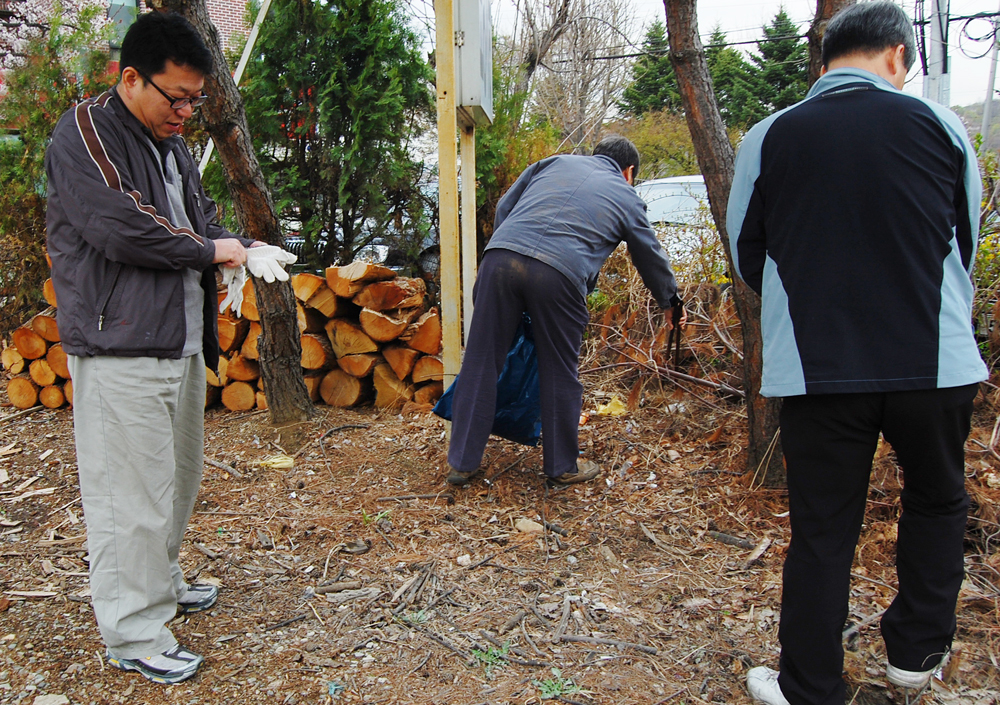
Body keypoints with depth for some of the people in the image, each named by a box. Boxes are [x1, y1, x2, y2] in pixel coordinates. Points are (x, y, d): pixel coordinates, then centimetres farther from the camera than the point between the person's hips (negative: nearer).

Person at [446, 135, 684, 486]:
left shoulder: (556, 162, 28)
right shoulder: (627, 198, 23)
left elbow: (504, 207, 25)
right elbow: (652, 258, 34)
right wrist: (671, 303, 49)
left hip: (500, 256, 3)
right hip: (559, 273, -2)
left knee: (481, 362, 10)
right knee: (559, 375, 13)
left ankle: (462, 462, 19)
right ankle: (563, 466, 28)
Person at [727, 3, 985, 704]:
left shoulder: (767, 138, -1)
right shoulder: (939, 124, 2)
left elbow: (748, 258, 7)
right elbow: (967, 245, 13)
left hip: (816, 370, 0)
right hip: (936, 360, 1)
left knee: (822, 530, 11)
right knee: (937, 502, 25)